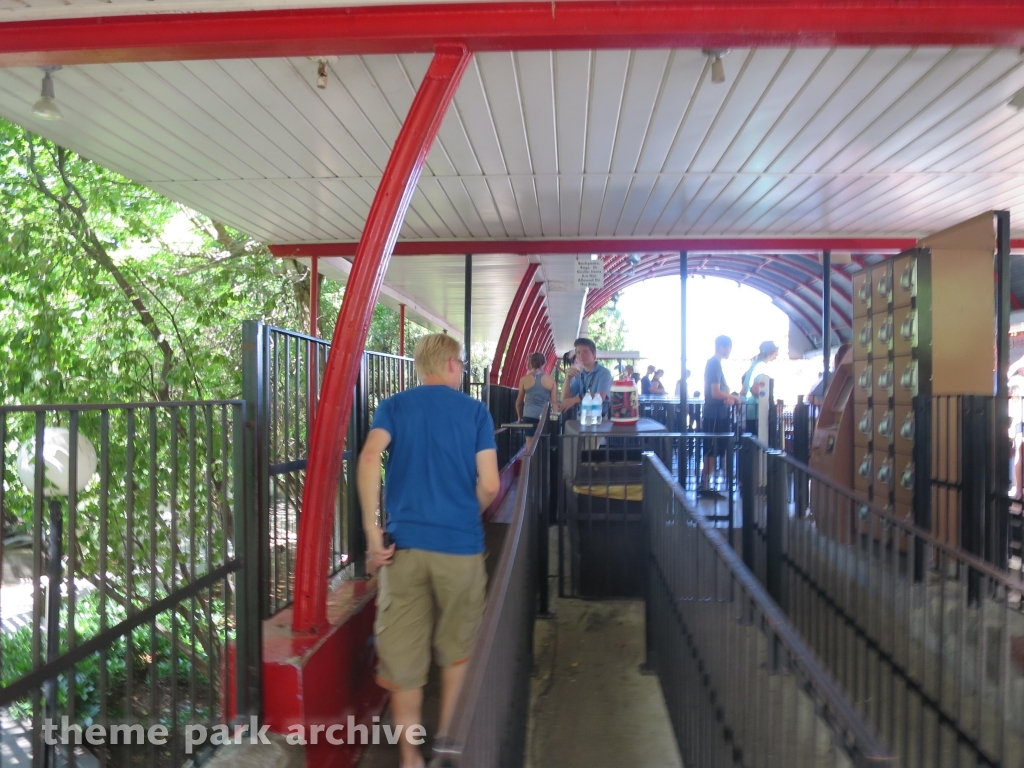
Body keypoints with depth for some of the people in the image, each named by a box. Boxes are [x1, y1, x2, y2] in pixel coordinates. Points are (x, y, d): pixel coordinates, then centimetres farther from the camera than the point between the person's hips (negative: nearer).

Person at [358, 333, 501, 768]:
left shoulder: (393, 407, 6)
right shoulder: (475, 411, 4)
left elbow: (370, 456, -13)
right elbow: (490, 485, -3)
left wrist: (373, 533, -11)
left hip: (405, 545, 1)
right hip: (461, 546, 0)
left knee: (403, 657, 12)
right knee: (457, 651, 19)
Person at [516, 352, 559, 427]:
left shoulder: (524, 379, 2)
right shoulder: (551, 380, 3)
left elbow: (519, 402, 11)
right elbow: (554, 402, 3)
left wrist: (520, 417, 25)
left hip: (528, 417, 0)